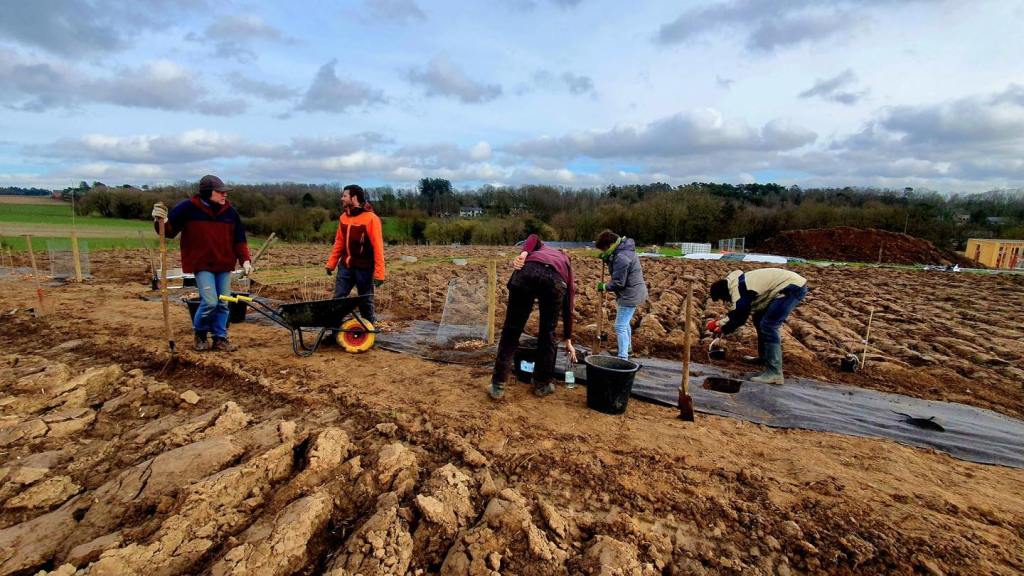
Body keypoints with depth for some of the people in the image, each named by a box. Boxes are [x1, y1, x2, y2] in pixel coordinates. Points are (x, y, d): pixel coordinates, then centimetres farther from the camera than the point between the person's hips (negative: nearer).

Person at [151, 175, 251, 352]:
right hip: (202, 265, -4)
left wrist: (245, 260, -4)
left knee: (223, 304, 7)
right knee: (210, 302, -11)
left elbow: (239, 238, 6)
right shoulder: (188, 208, -8)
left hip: (224, 265, 4)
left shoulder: (230, 211, 2)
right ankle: (200, 333, 16)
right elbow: (169, 230, -3)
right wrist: (161, 221, -25)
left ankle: (220, 337, 20)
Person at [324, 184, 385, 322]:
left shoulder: (371, 218, -13)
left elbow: (378, 247, -15)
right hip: (345, 267, 6)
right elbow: (339, 242, 15)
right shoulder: (343, 217, 8)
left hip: (364, 269, -6)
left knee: (365, 303, 6)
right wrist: (331, 263, 10)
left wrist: (379, 273, -19)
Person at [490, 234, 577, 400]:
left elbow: (534, 238, 19)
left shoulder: (543, 248, 46)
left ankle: (498, 385, 14)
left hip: (527, 271, 0)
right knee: (547, 333, 21)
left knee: (511, 330, 10)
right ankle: (542, 384, 29)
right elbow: (568, 310, 42)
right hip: (555, 279, 0)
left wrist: (523, 254, 3)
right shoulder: (567, 265, 40)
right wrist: (568, 341, 49)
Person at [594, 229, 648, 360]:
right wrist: (607, 259, 1)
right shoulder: (624, 249, 6)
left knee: (620, 326, -8)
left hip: (630, 295, -11)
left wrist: (604, 287, -8)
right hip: (633, 293, 11)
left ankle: (623, 357, -6)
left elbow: (618, 283, -24)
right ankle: (627, 347, 45)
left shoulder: (621, 257, -26)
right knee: (625, 323, 26)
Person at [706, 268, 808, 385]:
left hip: (794, 288, -11)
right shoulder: (737, 284, 10)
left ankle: (774, 373, -16)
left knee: (768, 325, -16)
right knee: (760, 319, 18)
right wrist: (719, 322, 10)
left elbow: (739, 318, -13)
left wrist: (721, 329, 0)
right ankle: (764, 358, 30)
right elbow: (735, 312, 18)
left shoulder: (739, 291, -21)